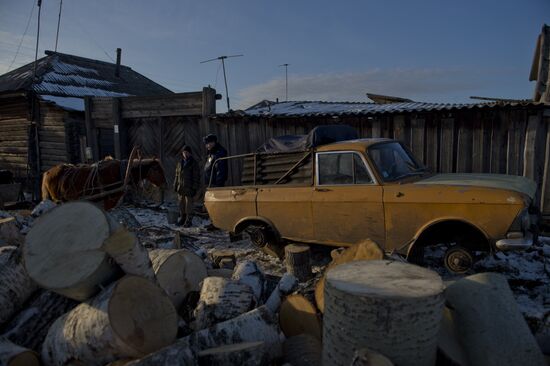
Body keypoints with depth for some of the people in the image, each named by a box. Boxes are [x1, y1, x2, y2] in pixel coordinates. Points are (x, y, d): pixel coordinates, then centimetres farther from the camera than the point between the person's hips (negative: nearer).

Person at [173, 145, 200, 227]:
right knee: (181, 204, 10)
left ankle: (188, 221, 5)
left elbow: (196, 177, -6)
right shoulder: (180, 163, 12)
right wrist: (175, 186, 13)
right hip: (180, 188, 5)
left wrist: (195, 188, -10)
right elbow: (177, 175, 18)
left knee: (188, 205, -2)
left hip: (189, 189, -5)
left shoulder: (194, 163, -4)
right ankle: (182, 218, 22)